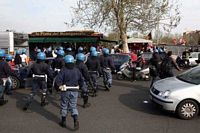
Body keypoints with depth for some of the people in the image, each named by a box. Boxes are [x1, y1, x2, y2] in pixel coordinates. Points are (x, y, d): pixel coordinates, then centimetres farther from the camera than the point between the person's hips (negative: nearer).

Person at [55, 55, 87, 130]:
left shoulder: (63, 70, -11)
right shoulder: (77, 70, 2)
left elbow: (58, 80, -17)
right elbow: (81, 80, 8)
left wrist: (60, 85, 1)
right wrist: (81, 87, 22)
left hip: (65, 91, -3)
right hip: (74, 91, 3)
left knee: (64, 106, 13)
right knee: (73, 106, 11)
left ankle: (63, 121, 24)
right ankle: (76, 120, -7)